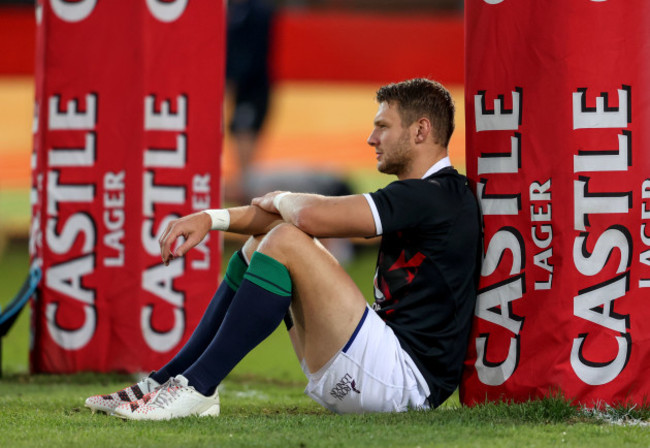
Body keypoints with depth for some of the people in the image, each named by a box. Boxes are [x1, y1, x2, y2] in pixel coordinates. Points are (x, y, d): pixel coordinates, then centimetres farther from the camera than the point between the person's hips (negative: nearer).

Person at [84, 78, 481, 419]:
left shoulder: (437, 197, -14)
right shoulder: (418, 195, 18)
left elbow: (312, 215, -23)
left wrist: (280, 199, 2)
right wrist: (211, 218, 10)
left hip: (405, 379, -10)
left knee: (285, 242, -19)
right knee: (269, 234, 14)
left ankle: (197, 386, -14)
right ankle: (171, 379, 10)